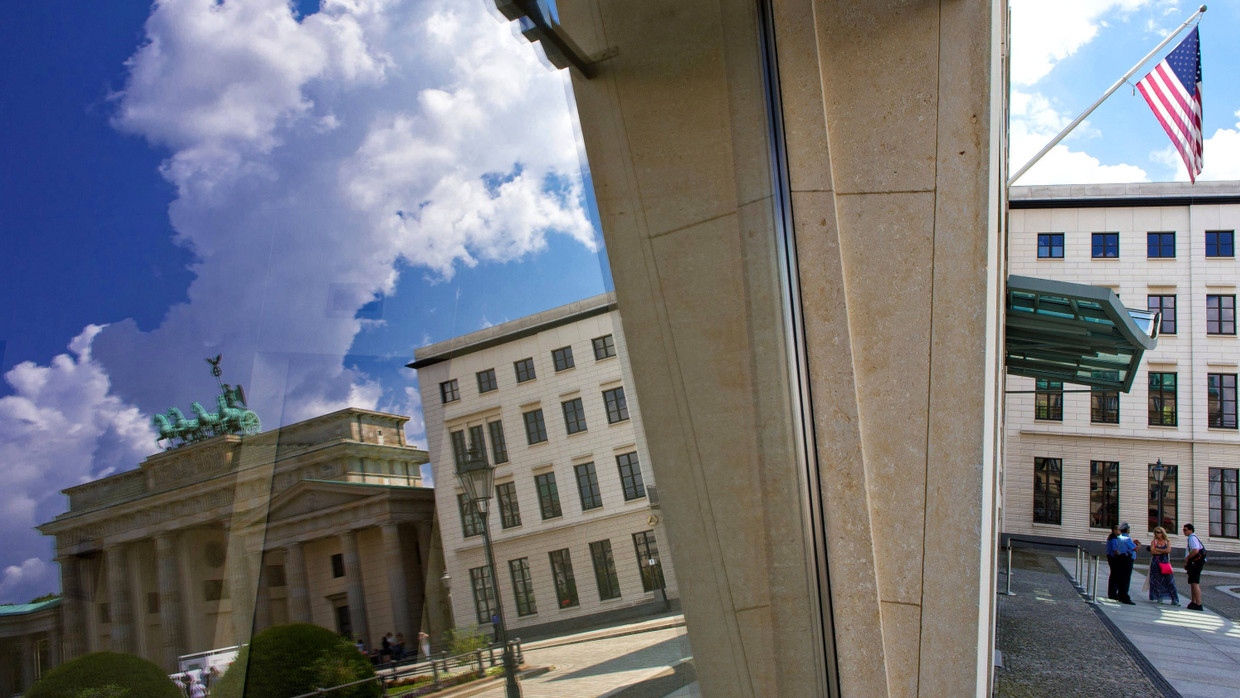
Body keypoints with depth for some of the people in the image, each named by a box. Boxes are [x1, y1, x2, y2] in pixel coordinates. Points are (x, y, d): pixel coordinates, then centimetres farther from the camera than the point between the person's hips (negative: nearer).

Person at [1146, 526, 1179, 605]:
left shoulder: (1167, 542, 8)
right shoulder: (1153, 542, 7)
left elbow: (1168, 550, -10)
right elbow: (1152, 551, -8)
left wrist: (1157, 549, -6)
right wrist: (1164, 551, -7)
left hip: (1165, 563, 0)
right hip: (1156, 563, 0)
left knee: (1169, 580, -5)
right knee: (1157, 581, -2)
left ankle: (1174, 600, -3)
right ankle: (1159, 598, 4)